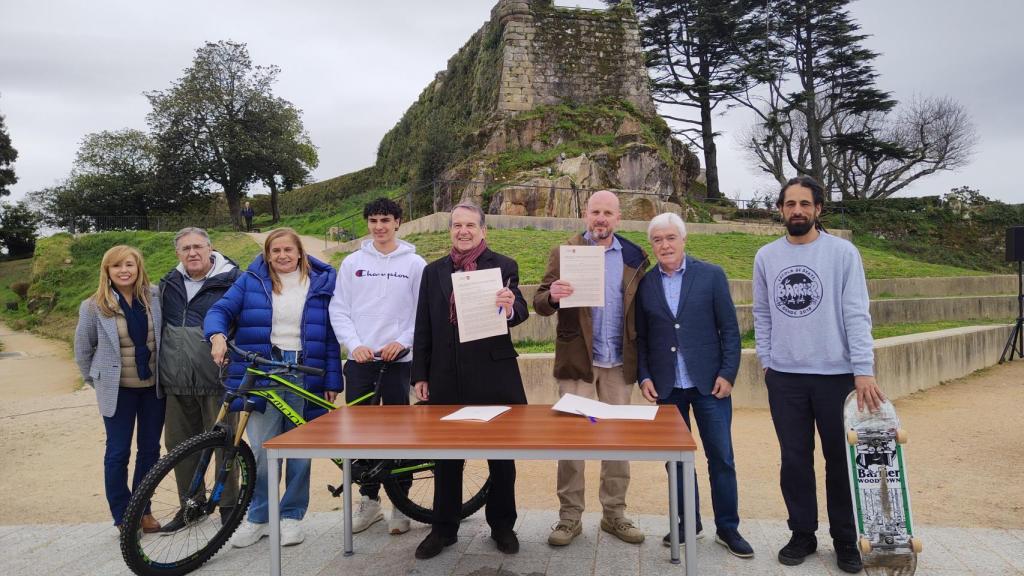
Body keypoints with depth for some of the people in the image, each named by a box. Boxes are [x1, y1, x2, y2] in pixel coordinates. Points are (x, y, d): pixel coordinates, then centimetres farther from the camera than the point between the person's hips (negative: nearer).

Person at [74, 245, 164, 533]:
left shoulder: (155, 297, -4)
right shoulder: (94, 306, -8)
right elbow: (83, 350, 4)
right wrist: (97, 381, 7)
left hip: (154, 387, 2)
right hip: (118, 390, -2)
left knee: (150, 449, 10)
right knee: (118, 452, 5)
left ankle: (143, 509, 26)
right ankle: (122, 516, 19)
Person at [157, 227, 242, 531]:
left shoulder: (232, 280, -4)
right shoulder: (169, 284, 13)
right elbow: (159, 324, 24)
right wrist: (161, 368, 22)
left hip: (217, 380, -5)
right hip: (177, 381, 6)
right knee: (179, 444, 12)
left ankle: (228, 504, 18)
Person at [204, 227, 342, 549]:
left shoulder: (321, 283, 8)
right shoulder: (251, 281, 8)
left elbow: (330, 336, 7)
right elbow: (221, 310, 1)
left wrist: (332, 380, 3)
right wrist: (217, 335, -22)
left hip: (304, 373, 1)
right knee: (262, 450, -3)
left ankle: (292, 515, 22)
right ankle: (258, 517, 16)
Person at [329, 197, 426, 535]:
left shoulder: (414, 263, 2)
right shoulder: (352, 262, 7)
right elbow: (339, 310, 5)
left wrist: (403, 341, -12)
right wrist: (355, 344, -8)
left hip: (397, 359, -2)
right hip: (359, 359, 2)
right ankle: (369, 498, 22)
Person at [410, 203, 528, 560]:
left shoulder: (503, 266, -1)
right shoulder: (433, 271, 9)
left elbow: (520, 312, -15)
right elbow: (423, 327, 9)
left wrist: (510, 309, -38)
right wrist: (420, 375, 5)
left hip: (494, 376, -2)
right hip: (446, 378, 3)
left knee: (501, 456, 10)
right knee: (446, 457, 13)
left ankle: (502, 526, 27)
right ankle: (444, 528, 27)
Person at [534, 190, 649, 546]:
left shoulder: (633, 257, 6)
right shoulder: (565, 252, 1)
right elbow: (540, 305, -4)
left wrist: (640, 357, 0)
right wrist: (551, 296, -27)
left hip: (619, 363, 2)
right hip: (577, 359, -2)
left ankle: (614, 514, 23)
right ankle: (569, 516, 14)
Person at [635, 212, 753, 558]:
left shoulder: (712, 275, -1)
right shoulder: (645, 283, 3)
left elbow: (730, 329, -1)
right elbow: (641, 337, 7)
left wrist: (728, 374, -8)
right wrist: (644, 377, -2)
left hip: (709, 382, -1)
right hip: (666, 386, 2)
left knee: (721, 458, 4)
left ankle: (727, 528, 19)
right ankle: (686, 523, 25)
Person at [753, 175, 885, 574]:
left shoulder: (842, 252, -4)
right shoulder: (766, 256, 6)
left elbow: (857, 314, -8)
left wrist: (864, 371, -15)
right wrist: (765, 361, 4)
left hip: (836, 374, -2)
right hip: (784, 377, 2)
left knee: (841, 459, 8)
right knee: (795, 459, 10)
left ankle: (845, 539, 24)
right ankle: (802, 533, 24)